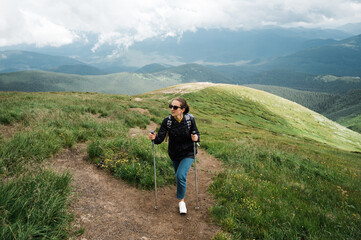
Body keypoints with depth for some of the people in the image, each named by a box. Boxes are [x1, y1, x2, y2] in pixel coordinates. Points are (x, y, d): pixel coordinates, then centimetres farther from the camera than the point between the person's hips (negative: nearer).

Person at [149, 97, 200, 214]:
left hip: (188, 153, -2)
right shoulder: (167, 121, -18)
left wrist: (196, 138, -30)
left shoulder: (190, 119, -20)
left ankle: (181, 201, 6)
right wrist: (154, 138, -41)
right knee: (178, 175, 23)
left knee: (181, 175, -18)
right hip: (174, 154, 3)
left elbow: (196, 133, -7)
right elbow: (160, 138, -19)